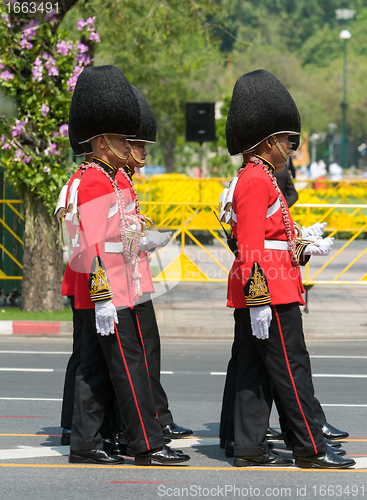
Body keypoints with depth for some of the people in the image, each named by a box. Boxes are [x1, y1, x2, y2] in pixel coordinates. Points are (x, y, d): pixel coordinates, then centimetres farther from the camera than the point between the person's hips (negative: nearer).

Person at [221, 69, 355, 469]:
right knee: (292, 370, -7)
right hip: (270, 295, -11)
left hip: (253, 297, 11)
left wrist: (305, 248, 20)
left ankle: (249, 448, 9)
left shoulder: (253, 179, 18)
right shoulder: (257, 181, -14)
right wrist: (259, 301, -22)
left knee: (254, 372, 8)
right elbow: (250, 248, -20)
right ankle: (311, 449, -4)